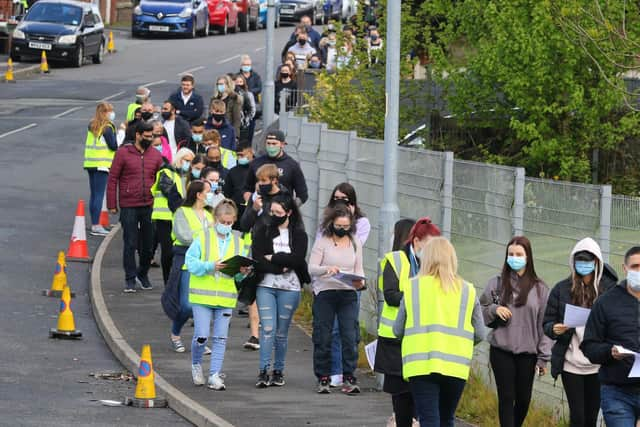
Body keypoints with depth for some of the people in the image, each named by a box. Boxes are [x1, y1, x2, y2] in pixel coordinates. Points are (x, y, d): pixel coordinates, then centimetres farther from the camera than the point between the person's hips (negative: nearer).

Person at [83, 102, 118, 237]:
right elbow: (114, 146, -14)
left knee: (94, 194, 12)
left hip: (90, 163, 7)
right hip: (102, 164, -7)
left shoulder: (92, 126, 12)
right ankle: (96, 226, -8)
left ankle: (94, 224, 16)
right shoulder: (107, 128, -11)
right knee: (99, 195, -6)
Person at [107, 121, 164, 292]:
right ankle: (130, 279, 6)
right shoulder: (123, 153, -3)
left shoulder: (156, 155, 6)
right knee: (130, 244, -1)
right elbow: (112, 179, -1)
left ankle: (143, 274, 28)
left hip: (149, 206, 3)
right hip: (128, 206, -3)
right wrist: (112, 205, -4)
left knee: (148, 243, 9)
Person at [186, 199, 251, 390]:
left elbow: (239, 276, 11)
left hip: (226, 297, 3)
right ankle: (196, 364, 23)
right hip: (202, 295, -3)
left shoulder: (238, 242, 9)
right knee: (201, 336, -5)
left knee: (220, 338, 1)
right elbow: (191, 262, -8)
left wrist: (243, 272, -12)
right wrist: (211, 266, -21)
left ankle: (214, 375, 7)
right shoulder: (203, 238, -1)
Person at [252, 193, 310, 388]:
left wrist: (272, 258, -9)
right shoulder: (262, 232, 6)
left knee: (282, 331, 5)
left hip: (289, 288, 0)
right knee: (268, 328, -11)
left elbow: (298, 259, -10)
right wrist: (281, 267, -12)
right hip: (266, 286, 0)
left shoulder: (299, 235, 5)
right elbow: (257, 260, -5)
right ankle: (264, 371, -12)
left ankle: (278, 371, 14)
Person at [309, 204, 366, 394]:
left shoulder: (355, 243, 9)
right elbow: (311, 268, -6)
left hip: (348, 294, 2)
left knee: (350, 336, -6)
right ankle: (323, 378, 10)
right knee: (323, 337, 1)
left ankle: (349, 378, -3)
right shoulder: (322, 242, -1)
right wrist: (326, 269, -26)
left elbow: (358, 269, 13)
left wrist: (359, 281, -9)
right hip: (325, 293, -2)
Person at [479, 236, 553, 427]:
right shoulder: (496, 284, 5)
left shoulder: (539, 288, 3)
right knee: (506, 397, -3)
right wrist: (494, 310, -11)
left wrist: (543, 357, -1)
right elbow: (480, 313, 11)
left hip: (527, 353, 0)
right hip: (501, 352, 0)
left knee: (523, 399, 7)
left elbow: (544, 324, 3)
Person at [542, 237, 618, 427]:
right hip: (571, 363, 0)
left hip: (598, 366, 0)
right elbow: (547, 322, 6)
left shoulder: (608, 288, 0)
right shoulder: (562, 289, 2)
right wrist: (555, 330, -16)